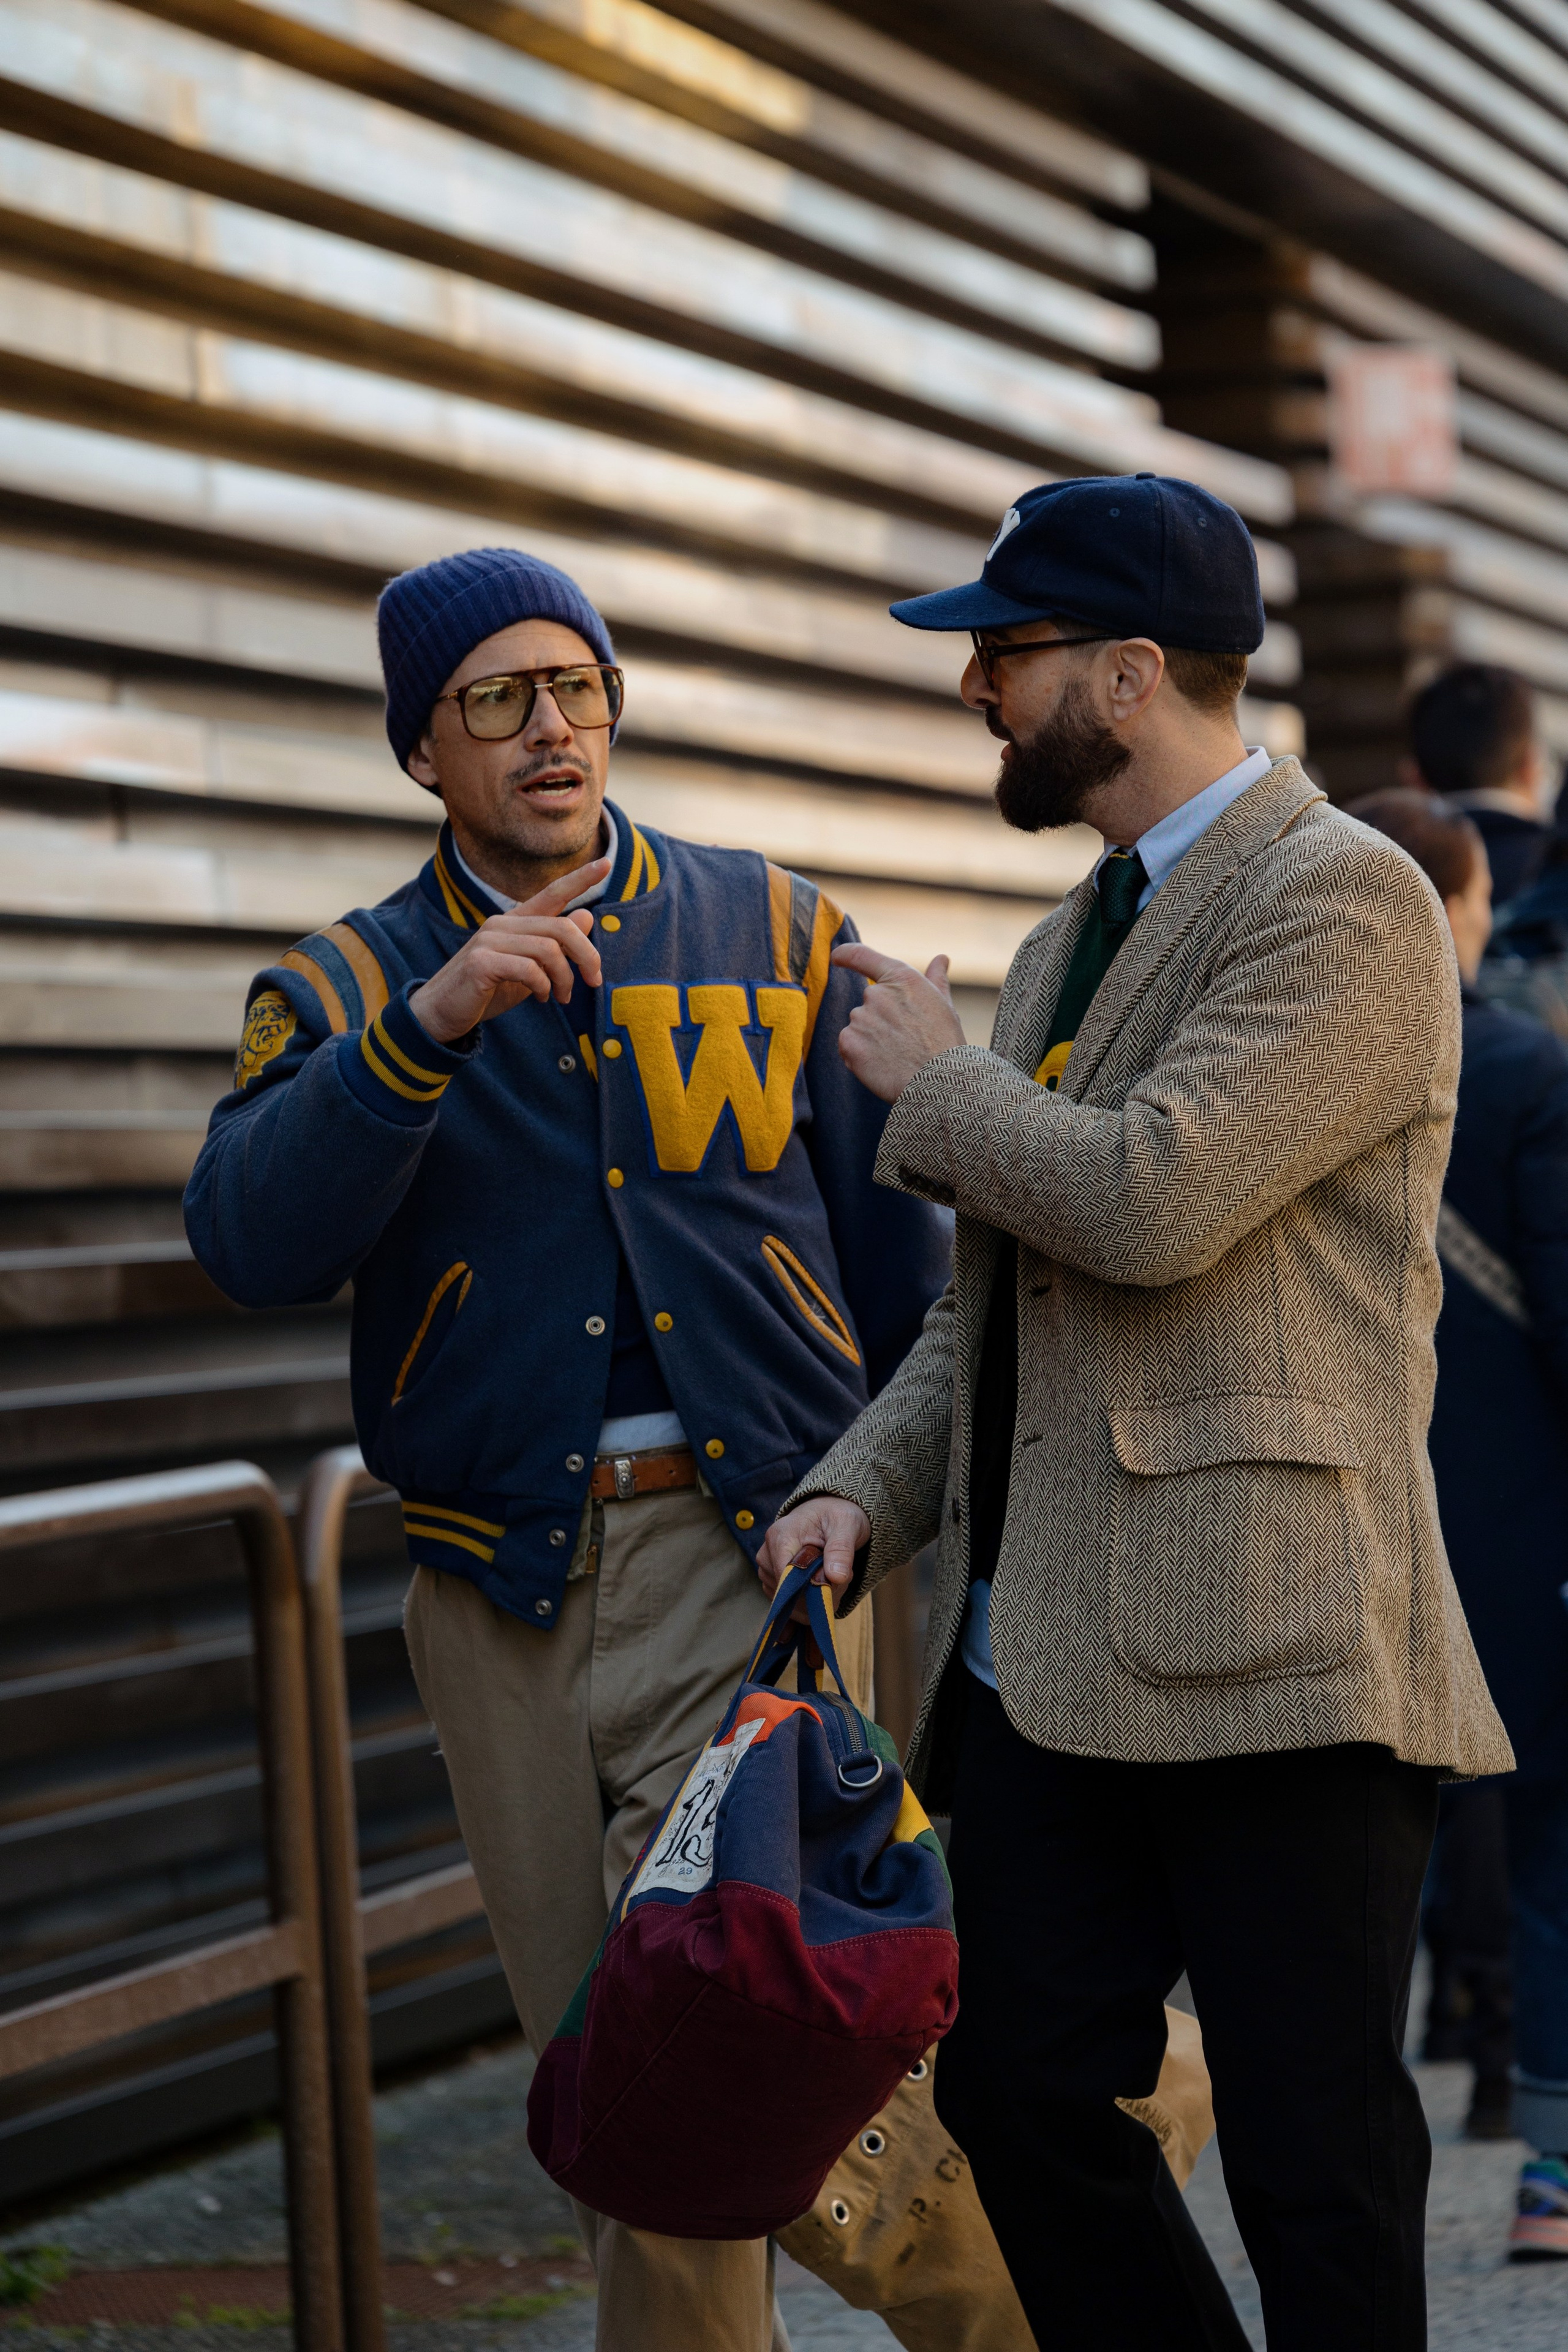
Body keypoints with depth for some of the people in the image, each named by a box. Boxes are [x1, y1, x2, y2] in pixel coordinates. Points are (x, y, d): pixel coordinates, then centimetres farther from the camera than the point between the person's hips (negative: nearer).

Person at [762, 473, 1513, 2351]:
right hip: (1043, 1649, 8)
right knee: (1018, 2094, 7)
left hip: (1264, 1637, -8)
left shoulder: (1346, 899, -7)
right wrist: (864, 1491, 7)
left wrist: (935, 1084, -2)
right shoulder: (1063, 949, 22)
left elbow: (1152, 1205, -20)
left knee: (1314, 2162, -4)